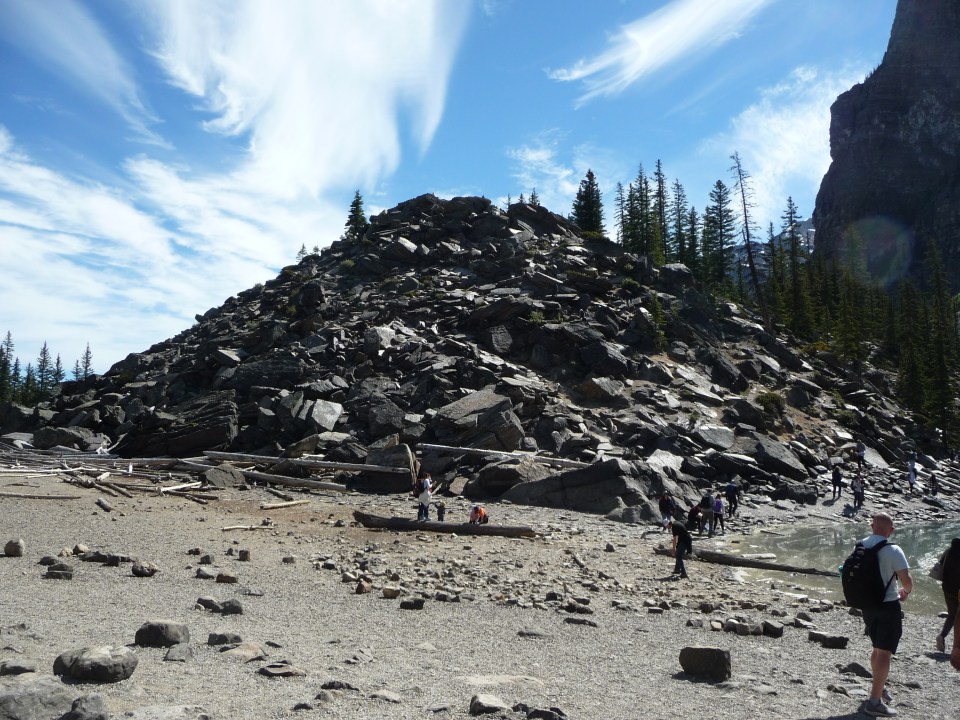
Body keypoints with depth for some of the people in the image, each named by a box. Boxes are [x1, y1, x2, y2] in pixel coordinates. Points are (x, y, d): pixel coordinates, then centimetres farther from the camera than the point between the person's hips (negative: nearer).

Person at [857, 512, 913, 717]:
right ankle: (874, 701, -4)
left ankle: (877, 687, 39)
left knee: (877, 648, 24)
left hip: (867, 605, 6)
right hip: (888, 606, -6)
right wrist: (906, 591, 4)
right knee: (884, 652, -2)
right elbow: (906, 579, -19)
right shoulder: (893, 551, -17)